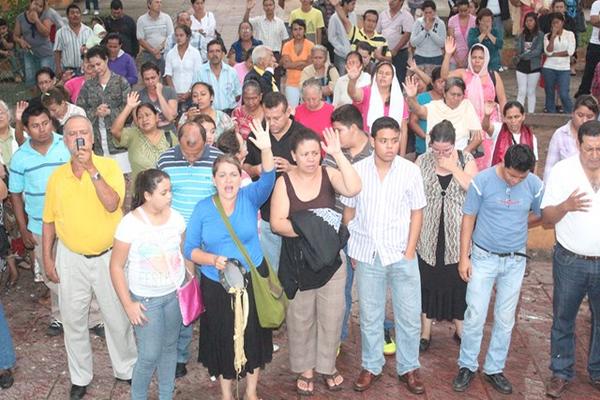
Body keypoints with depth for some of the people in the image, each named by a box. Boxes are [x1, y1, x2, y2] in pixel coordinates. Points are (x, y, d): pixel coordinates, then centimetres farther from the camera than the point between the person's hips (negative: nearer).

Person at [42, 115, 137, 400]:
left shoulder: (109, 166, -8)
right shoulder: (57, 176, 0)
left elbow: (112, 204, -23)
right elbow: (49, 221, 7)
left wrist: (91, 168, -26)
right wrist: (47, 258, 6)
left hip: (108, 256, -2)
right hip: (71, 258, 2)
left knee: (118, 317, 8)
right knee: (73, 320, 11)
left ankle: (126, 369, 30)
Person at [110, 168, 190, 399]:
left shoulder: (176, 218, -6)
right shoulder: (130, 223, -19)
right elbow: (116, 267, -12)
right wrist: (128, 304, -14)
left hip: (175, 294, 4)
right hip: (146, 299, -4)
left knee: (170, 346, 16)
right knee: (150, 355, 0)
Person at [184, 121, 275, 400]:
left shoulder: (250, 198, -7)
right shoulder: (203, 209, -5)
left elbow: (268, 179, -26)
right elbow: (189, 248, -3)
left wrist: (266, 150, -43)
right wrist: (213, 260, -21)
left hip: (252, 280, 0)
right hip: (216, 285, 0)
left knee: (253, 336, 14)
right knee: (222, 340, 14)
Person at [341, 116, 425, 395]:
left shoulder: (410, 171, -6)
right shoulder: (357, 170, -5)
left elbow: (417, 213, 0)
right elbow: (349, 211, 4)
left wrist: (410, 251, -4)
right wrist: (352, 250, 4)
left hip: (401, 255, 0)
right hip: (368, 255, 0)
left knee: (409, 316, 8)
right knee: (369, 316, 13)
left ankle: (408, 367, 28)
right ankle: (371, 366, 31)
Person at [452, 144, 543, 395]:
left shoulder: (535, 185, -9)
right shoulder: (482, 181, -15)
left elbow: (539, 215, 11)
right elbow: (468, 219, -7)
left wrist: (514, 226, 4)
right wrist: (464, 257, -7)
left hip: (515, 261, 2)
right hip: (483, 257, -2)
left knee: (505, 319, 10)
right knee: (475, 316, 1)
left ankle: (494, 369, 25)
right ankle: (467, 366, 19)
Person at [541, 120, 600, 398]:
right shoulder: (562, 171, -10)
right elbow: (547, 217, -9)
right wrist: (566, 206, -27)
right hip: (570, 261, -1)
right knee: (563, 319, 11)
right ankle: (561, 373, 28)